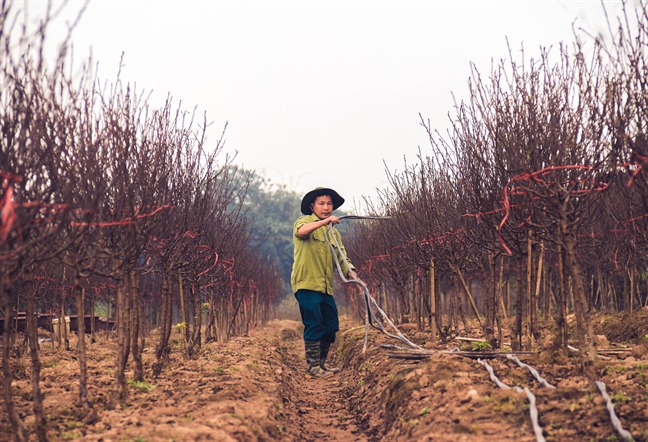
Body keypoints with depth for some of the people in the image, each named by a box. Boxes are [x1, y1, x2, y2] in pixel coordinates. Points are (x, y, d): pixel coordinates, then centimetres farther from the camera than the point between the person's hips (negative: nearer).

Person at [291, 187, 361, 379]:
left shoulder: (333, 232, 20)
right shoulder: (305, 221, -1)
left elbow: (341, 256, 11)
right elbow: (301, 231, -26)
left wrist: (352, 273, -7)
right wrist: (325, 221, -34)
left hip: (326, 287, 7)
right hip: (307, 284, -7)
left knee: (331, 327, 10)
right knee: (314, 326, -9)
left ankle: (321, 364, 23)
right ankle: (312, 368, -2)